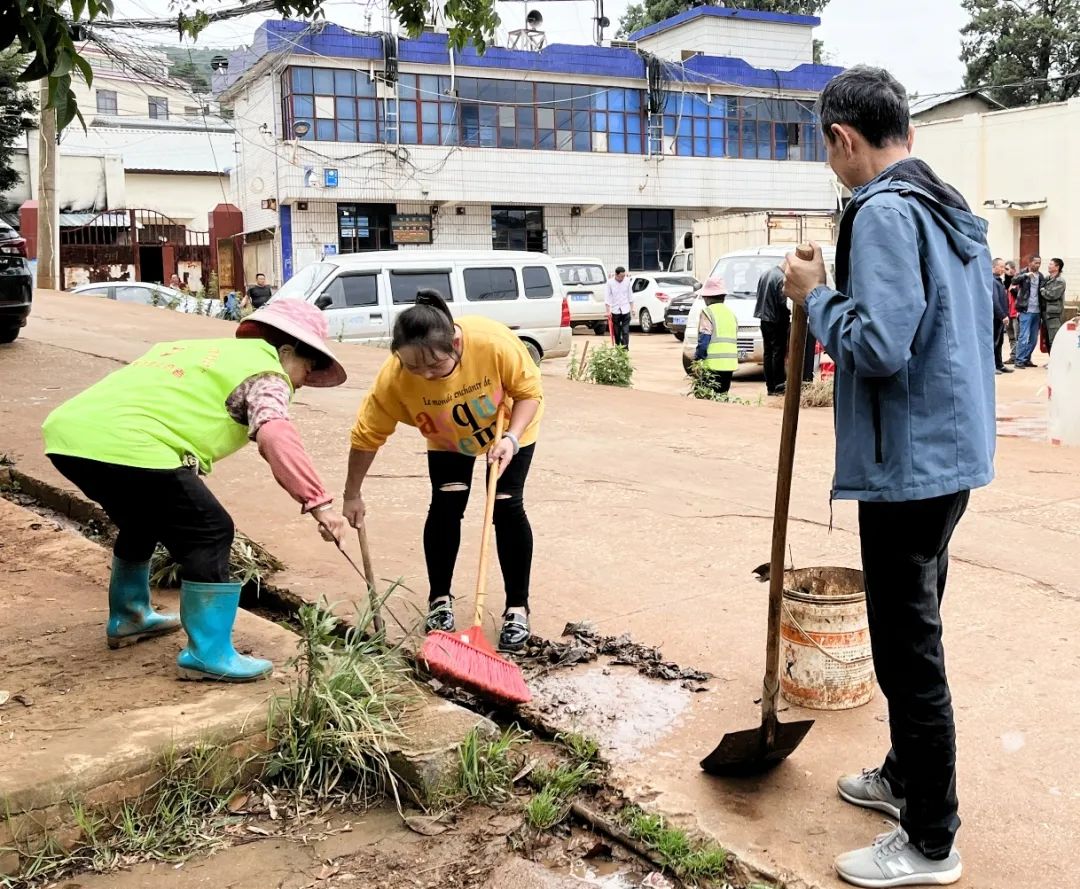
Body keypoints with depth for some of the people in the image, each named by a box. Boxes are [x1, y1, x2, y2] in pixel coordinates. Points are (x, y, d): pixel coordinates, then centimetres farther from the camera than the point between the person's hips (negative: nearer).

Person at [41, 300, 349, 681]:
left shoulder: (204, 350, 31)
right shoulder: (265, 371, 6)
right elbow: (275, 434, -14)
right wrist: (319, 503, -18)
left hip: (68, 429, 9)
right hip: (123, 446, -9)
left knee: (143, 519, 30)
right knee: (208, 533, 1)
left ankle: (128, 616, 45)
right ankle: (207, 654, 4)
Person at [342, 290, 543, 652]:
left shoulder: (495, 342, -41)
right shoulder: (394, 377, -36)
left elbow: (530, 392, -23)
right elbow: (367, 436, -21)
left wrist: (511, 438, -38)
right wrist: (352, 495, -12)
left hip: (509, 431, -1)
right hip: (447, 440, 1)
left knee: (508, 507, -9)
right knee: (445, 504, -9)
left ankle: (517, 608, 5)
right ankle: (440, 600, 12)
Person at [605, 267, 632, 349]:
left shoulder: (627, 281, 1)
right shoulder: (610, 282, -7)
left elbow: (630, 295, 10)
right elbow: (607, 296, -6)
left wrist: (632, 307, 10)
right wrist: (608, 310, -11)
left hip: (625, 310, 1)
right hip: (615, 311, -1)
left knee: (625, 331, -7)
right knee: (616, 332, 8)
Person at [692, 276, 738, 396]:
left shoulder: (708, 312, -7)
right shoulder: (731, 313, 16)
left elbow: (704, 340, -14)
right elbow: (734, 339, 17)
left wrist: (697, 357, -4)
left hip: (713, 364, -7)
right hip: (730, 364, 7)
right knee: (723, 395, 13)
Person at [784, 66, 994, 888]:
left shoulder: (885, 213, -17)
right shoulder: (954, 211, 13)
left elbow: (879, 346, -26)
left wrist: (817, 296, -11)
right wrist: (836, 296, 16)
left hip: (908, 465, -10)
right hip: (950, 454, 10)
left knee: (909, 650, 0)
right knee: (912, 636, 22)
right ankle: (907, 776, 39)